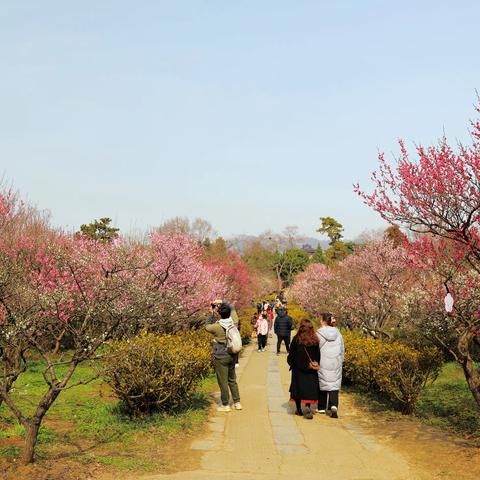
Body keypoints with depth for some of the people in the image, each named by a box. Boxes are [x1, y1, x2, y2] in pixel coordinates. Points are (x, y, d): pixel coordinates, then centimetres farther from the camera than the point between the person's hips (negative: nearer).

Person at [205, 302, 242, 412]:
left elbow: (207, 327, -1)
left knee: (223, 382, 4)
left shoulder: (217, 327, -20)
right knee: (232, 380, 17)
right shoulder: (232, 324, -3)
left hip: (221, 358, -6)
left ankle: (225, 405, 13)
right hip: (231, 356, 6)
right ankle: (237, 402, 22)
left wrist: (213, 315, 5)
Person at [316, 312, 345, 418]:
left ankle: (322, 407, 20)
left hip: (322, 363, -3)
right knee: (334, 384, 4)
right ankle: (334, 405, -16)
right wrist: (340, 362, 21)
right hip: (336, 363, 3)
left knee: (322, 383, 11)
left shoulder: (319, 333, -10)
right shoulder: (337, 333, 4)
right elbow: (342, 349, 11)